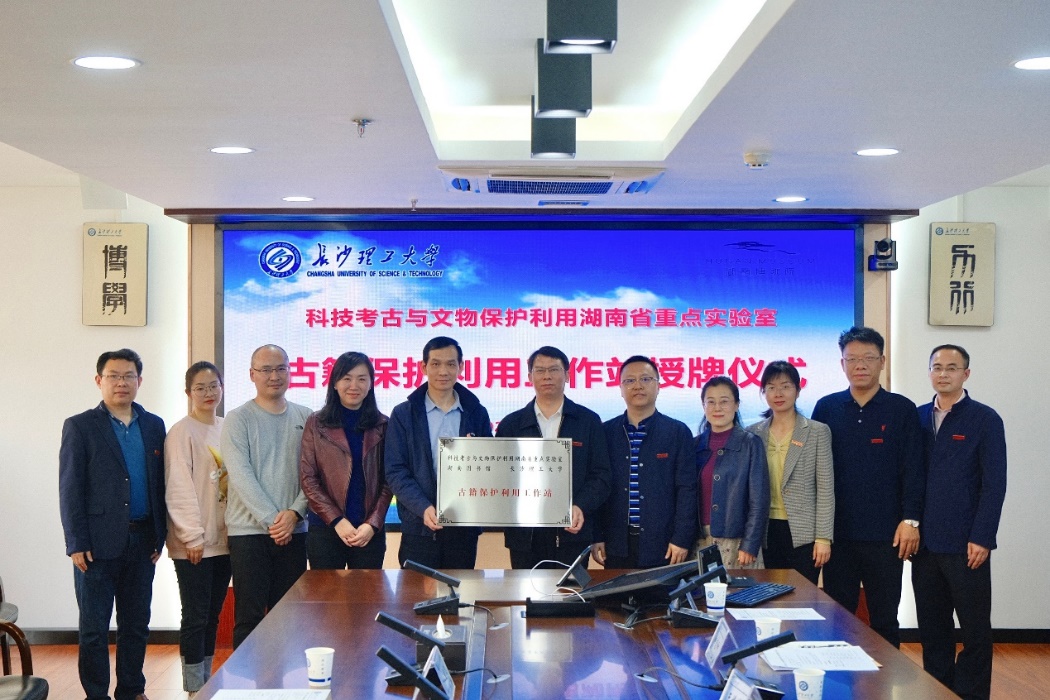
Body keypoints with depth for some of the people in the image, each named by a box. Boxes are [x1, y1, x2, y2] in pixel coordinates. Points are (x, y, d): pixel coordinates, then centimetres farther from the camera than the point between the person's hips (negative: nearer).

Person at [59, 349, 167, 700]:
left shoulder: (154, 426, 10)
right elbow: (70, 489, -4)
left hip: (142, 541, 4)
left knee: (136, 625, 11)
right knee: (94, 628, 3)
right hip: (99, 543, -3)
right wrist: (76, 543, -10)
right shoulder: (79, 427, -1)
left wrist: (160, 535, 4)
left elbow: (160, 484, 10)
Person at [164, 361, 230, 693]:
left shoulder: (227, 429, 10)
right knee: (196, 616, -2)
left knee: (212, 615, 12)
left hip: (223, 539, 6)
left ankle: (207, 683, 21)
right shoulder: (182, 432, -8)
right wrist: (192, 536, -15)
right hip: (194, 543, -6)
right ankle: (195, 689, 6)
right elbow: (179, 488, -12)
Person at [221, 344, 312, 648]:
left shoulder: (305, 418, 9)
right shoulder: (238, 420, -1)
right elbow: (242, 477, -10)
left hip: (293, 531, 3)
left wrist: (294, 513, -11)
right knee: (249, 617, -1)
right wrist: (271, 520, -15)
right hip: (249, 531, -3)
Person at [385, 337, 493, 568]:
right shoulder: (403, 414, 3)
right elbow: (395, 471, -2)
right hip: (419, 527, -1)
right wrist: (423, 508, -15)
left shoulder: (476, 413, 8)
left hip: (464, 528, 1)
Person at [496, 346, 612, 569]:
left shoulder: (588, 421, 6)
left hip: (572, 531, -1)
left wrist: (581, 507, -14)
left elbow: (601, 475, 2)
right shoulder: (511, 425, 10)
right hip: (524, 535, 1)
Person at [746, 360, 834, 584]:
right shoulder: (753, 433, 8)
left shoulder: (818, 432, 1)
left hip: (803, 532, -2)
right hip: (766, 531, 3)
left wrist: (823, 538, -7)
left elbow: (825, 490, -2)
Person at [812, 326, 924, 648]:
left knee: (884, 620, 7)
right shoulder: (826, 408, 5)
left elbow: (913, 469, 0)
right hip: (838, 533, 2)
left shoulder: (901, 410, 1)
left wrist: (910, 519, -7)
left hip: (885, 535, -1)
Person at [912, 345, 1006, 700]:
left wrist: (981, 539, -12)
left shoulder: (985, 420, -4)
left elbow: (994, 484, -7)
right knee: (931, 627, 11)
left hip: (965, 545, -4)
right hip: (925, 542, 4)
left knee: (975, 629, 5)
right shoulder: (918, 418, 8)